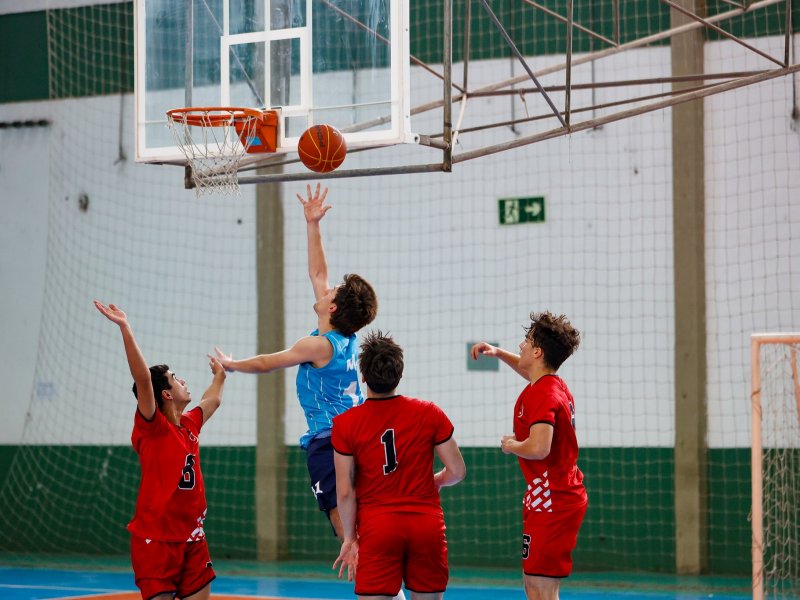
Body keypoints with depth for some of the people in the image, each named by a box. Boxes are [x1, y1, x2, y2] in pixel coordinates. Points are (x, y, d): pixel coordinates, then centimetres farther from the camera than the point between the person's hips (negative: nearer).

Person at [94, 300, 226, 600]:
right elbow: (142, 379, -25)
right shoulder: (152, 427, -10)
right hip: (156, 538, -7)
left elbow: (213, 400, 33)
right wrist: (125, 328, -34)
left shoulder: (190, 425, 11)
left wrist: (220, 373, 48)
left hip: (192, 538, 7)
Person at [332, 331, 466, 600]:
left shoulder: (345, 424, -6)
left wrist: (350, 538, 5)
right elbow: (457, 471, 1)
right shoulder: (430, 414, -2)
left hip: (377, 528, -2)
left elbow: (345, 492, -5)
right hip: (427, 526, 2)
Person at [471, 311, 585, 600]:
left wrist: (510, 445, -14)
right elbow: (533, 373, 36)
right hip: (566, 495, 10)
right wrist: (499, 353, 30)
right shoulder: (554, 384, 10)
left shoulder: (542, 395, -19)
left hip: (550, 502, -10)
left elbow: (538, 448, -33)